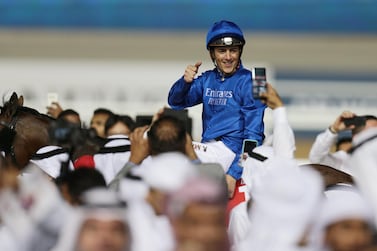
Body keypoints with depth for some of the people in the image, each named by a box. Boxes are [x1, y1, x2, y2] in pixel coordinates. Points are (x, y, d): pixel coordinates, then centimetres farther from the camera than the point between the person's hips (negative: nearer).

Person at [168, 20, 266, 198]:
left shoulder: (248, 82, -5)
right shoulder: (208, 80, 16)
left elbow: (253, 135, -10)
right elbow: (176, 102, 6)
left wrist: (234, 173, -20)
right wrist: (185, 81, -17)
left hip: (231, 149, -7)